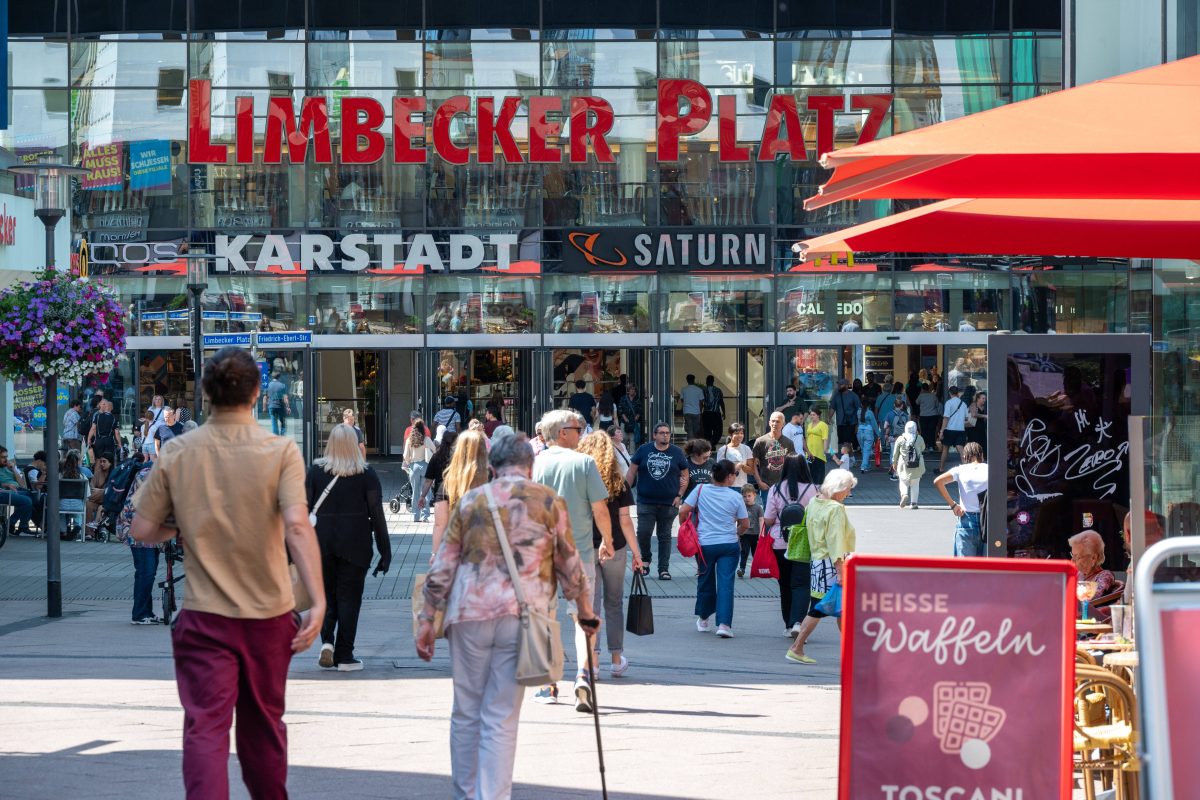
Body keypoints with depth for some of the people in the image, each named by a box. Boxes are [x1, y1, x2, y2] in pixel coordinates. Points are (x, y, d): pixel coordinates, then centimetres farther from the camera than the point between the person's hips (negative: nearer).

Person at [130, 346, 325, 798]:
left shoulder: (176, 453, -3)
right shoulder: (281, 451, -8)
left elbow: (142, 531, 1)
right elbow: (297, 526, -21)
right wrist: (318, 602, -25)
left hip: (204, 615, -1)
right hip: (268, 612, 1)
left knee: (205, 728, -3)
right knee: (264, 723, 18)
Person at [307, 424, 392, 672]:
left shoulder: (315, 471, 1)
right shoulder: (366, 474, -3)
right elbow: (377, 515, -3)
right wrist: (385, 551, 2)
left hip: (322, 540, 2)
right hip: (355, 544, -2)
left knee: (327, 595, 16)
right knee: (349, 596, 5)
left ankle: (327, 641, -4)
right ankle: (344, 657, 5)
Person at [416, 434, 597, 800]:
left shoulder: (471, 501, 10)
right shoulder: (549, 501, 5)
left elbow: (442, 566, 8)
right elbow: (569, 564, 9)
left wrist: (426, 618, 13)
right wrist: (585, 609, 24)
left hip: (470, 614, 1)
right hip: (522, 614, -1)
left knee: (466, 713, 13)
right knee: (501, 719, 1)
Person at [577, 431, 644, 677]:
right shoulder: (618, 483, -2)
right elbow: (625, 520, -5)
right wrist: (636, 552, 2)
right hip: (614, 550, 0)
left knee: (590, 603, 4)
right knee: (614, 604, 13)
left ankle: (592, 660, -1)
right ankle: (616, 659, 17)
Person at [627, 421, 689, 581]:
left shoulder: (677, 453, 4)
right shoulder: (644, 450, 3)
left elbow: (684, 476, 8)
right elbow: (632, 473, 5)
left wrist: (679, 496, -2)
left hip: (669, 503, 0)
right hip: (646, 501, 0)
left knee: (665, 536, 5)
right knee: (643, 533, -8)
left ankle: (664, 569, 11)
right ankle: (645, 558, 19)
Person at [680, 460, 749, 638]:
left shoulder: (700, 490, -1)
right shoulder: (735, 496, -2)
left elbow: (683, 511, -4)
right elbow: (745, 524, 3)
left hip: (704, 544, 2)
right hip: (729, 545, -2)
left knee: (705, 581, 18)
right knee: (726, 583, -3)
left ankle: (703, 619, 34)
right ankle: (724, 624, -14)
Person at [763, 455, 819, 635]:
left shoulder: (776, 490, -4)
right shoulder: (811, 489, -6)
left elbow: (768, 520, -1)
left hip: (780, 544, 2)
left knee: (785, 585, 14)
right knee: (801, 585, -2)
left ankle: (788, 625, 21)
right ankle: (797, 621, -21)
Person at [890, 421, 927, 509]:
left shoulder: (900, 439, -6)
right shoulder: (919, 438, -5)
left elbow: (895, 453, 3)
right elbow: (923, 448, 13)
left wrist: (894, 463, 16)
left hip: (904, 465, -1)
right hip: (917, 465, 1)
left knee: (903, 482, 13)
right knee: (915, 484, 13)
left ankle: (904, 495, -16)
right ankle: (914, 503, 10)